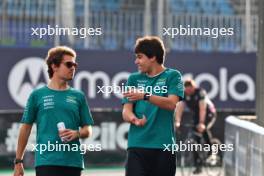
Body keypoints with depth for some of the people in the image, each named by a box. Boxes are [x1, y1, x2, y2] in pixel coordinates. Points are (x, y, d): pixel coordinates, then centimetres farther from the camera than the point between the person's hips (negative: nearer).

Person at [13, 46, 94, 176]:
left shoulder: (78, 96, 11)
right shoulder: (37, 95, 4)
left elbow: (88, 130, 13)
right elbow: (26, 128, 7)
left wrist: (77, 133, -11)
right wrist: (18, 161, 5)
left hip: (73, 162, 3)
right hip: (46, 162, -3)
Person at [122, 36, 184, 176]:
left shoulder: (172, 76, 3)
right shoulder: (134, 79, 13)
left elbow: (171, 103, -12)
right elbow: (126, 111, 6)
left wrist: (145, 96, -25)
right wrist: (135, 120, -18)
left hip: (163, 145, -2)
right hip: (137, 144, 2)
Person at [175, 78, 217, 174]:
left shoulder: (200, 92, -26)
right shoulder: (184, 94, -13)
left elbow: (202, 108, -32)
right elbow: (179, 107, -21)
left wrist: (201, 123, -40)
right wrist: (177, 122, -33)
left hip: (209, 114, -5)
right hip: (196, 115, 5)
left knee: (203, 129, -32)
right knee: (195, 140, -3)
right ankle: (198, 166, 2)